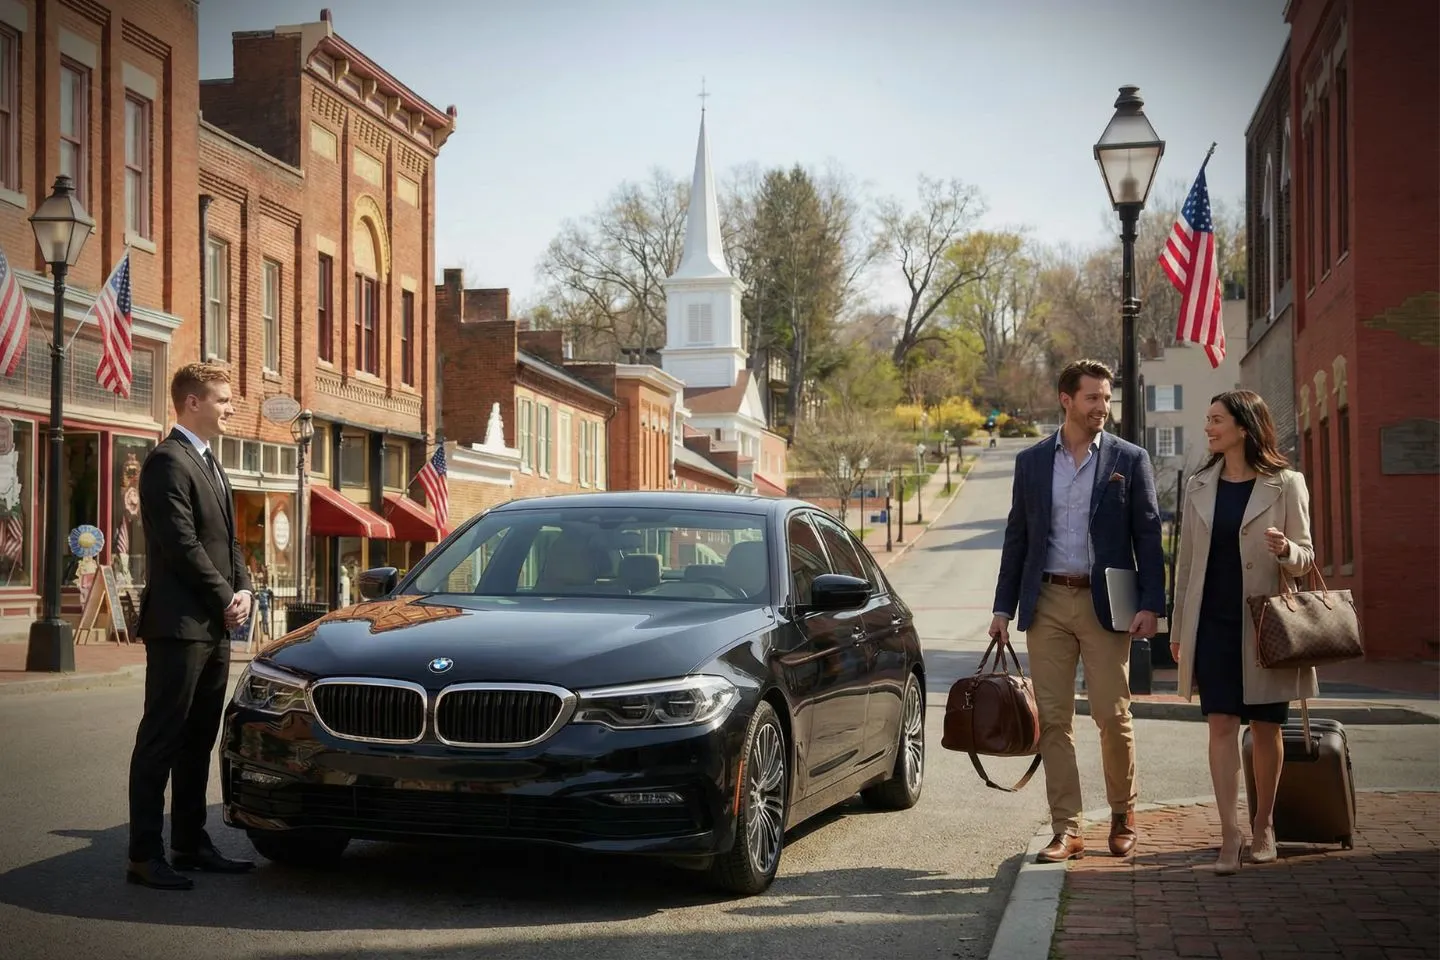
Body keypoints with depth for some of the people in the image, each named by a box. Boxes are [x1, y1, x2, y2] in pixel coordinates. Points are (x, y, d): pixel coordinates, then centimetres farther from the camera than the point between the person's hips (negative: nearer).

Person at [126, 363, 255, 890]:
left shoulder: (211, 467, 19)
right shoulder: (168, 461, -11)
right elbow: (181, 545, -17)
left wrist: (242, 590, 3)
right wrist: (225, 599, -11)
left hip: (213, 627, 9)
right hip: (178, 624, -9)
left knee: (198, 742, 13)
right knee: (161, 741, -5)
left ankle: (190, 843, 20)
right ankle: (145, 856, -2)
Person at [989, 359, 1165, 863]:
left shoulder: (1129, 459, 3)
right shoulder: (1031, 461, 9)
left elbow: (1148, 536, 1)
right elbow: (1017, 537, 12)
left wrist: (1150, 604, -8)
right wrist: (1004, 607, 8)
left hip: (1105, 603, -2)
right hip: (1047, 602, 2)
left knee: (1112, 715, -2)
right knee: (1053, 720, 2)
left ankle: (1122, 815, 19)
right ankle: (1066, 830, 8)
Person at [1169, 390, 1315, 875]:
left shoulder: (1285, 484, -2)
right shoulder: (1199, 486, 9)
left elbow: (1306, 557, 1)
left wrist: (1285, 550, -23)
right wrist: (1179, 625, 13)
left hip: (1265, 624, -2)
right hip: (1213, 622, 2)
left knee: (1265, 727, 7)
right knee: (1221, 724, -6)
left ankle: (1263, 825, 23)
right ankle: (1230, 834, -6)